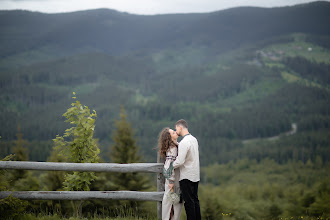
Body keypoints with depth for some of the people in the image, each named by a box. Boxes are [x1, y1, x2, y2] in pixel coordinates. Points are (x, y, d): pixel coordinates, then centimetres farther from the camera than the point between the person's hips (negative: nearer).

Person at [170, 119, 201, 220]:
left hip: (186, 176, -9)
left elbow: (180, 161, -22)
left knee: (189, 201, -4)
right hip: (195, 175, 9)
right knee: (195, 199, 13)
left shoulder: (184, 142, -18)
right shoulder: (194, 139, 10)